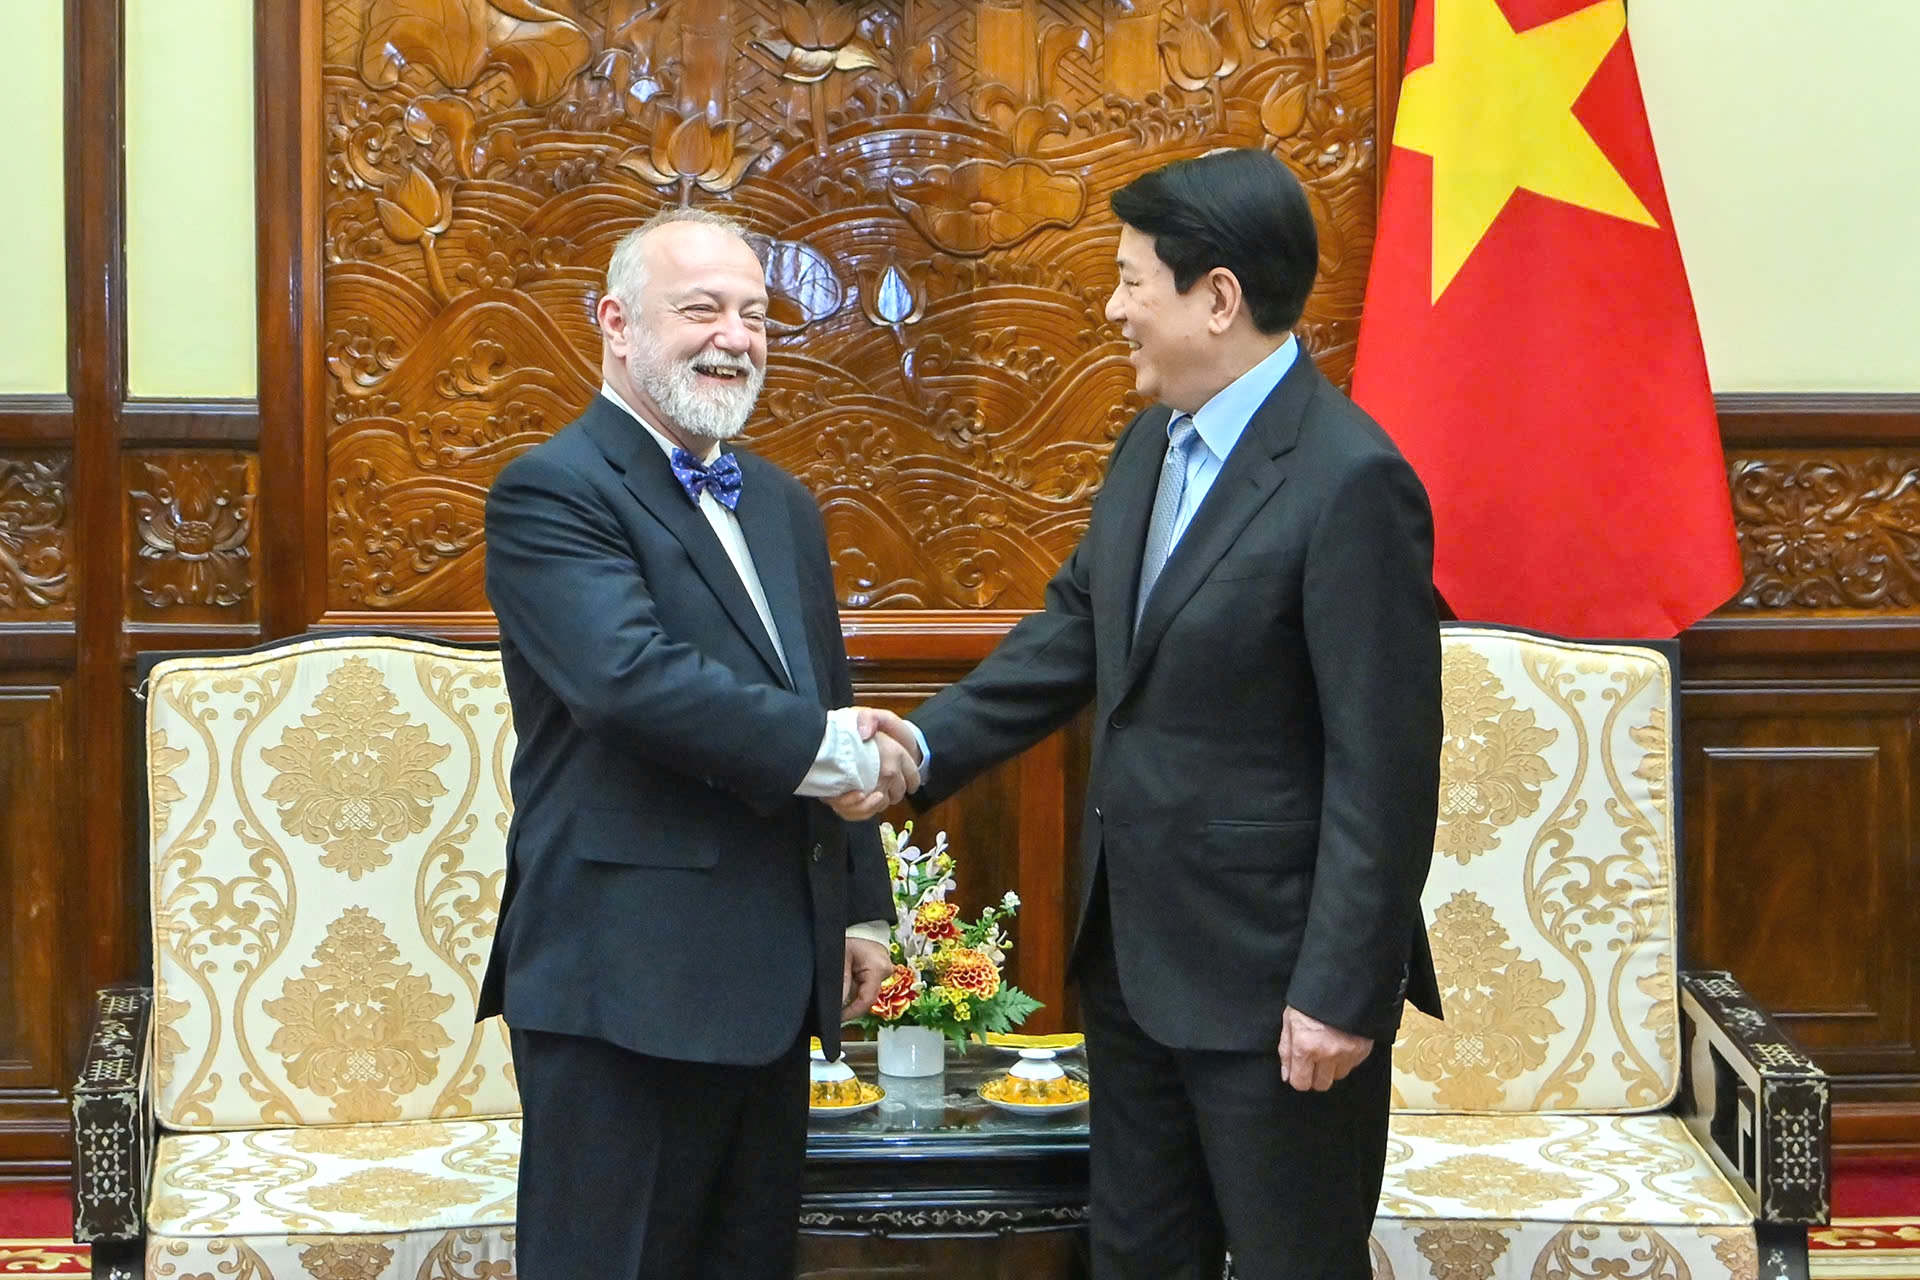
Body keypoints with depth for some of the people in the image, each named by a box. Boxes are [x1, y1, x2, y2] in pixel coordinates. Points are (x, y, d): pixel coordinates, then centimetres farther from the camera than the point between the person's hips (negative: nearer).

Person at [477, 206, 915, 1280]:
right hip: (626, 984, -8)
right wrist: (821, 749, -19)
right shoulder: (552, 495, -9)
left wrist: (862, 908, 18)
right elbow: (631, 677, -25)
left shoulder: (783, 507, 18)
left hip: (774, 982, 8)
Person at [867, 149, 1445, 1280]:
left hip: (1272, 975, -9)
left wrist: (1339, 991, -22)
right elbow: (1075, 629, 16)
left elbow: (1384, 764, -22)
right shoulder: (1153, 447, 8)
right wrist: (929, 746, 3)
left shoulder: (1351, 481, -21)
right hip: (1136, 956, 9)